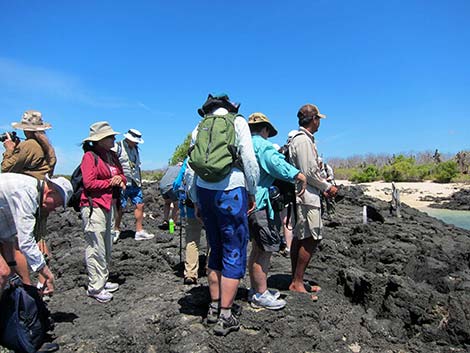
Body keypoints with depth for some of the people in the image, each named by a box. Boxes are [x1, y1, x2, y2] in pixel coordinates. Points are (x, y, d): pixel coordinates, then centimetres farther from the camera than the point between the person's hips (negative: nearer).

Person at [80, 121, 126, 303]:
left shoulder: (112, 155, 14)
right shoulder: (90, 156, -10)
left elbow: (122, 175, 19)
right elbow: (89, 183, -18)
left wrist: (120, 179, -4)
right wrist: (110, 182, -10)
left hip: (108, 205, 9)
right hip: (93, 206, -9)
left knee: (106, 246, 16)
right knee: (96, 247, -5)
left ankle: (103, 281, 28)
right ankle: (95, 287, 6)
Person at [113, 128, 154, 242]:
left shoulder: (135, 149, 17)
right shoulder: (117, 147, -6)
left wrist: (139, 181, 21)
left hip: (135, 183, 7)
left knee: (140, 205, 2)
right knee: (120, 207, -2)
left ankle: (139, 232, 9)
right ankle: (116, 231, 16)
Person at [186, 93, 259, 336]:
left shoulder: (199, 128, 14)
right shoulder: (238, 122, 4)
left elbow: (190, 171, 11)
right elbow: (249, 160, -6)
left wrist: (196, 201, 20)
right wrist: (252, 192, 5)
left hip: (204, 191, 5)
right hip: (231, 191, -5)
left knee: (217, 251, 18)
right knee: (234, 254, 4)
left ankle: (214, 307, 26)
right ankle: (225, 317, 8)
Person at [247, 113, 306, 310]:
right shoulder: (262, 145, -11)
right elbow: (278, 165, -25)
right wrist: (301, 177, -21)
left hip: (249, 203, 10)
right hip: (262, 204, -10)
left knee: (257, 248, 18)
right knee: (264, 250, -2)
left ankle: (255, 290, 28)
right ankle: (260, 295, 8)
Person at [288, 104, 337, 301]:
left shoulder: (302, 139, 19)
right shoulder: (303, 140, -13)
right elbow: (309, 172, -19)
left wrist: (321, 189, 16)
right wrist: (327, 187, -6)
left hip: (302, 195, 11)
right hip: (306, 196, -11)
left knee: (300, 238, 13)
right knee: (312, 238, -7)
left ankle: (296, 281, 21)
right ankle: (297, 283, 0)